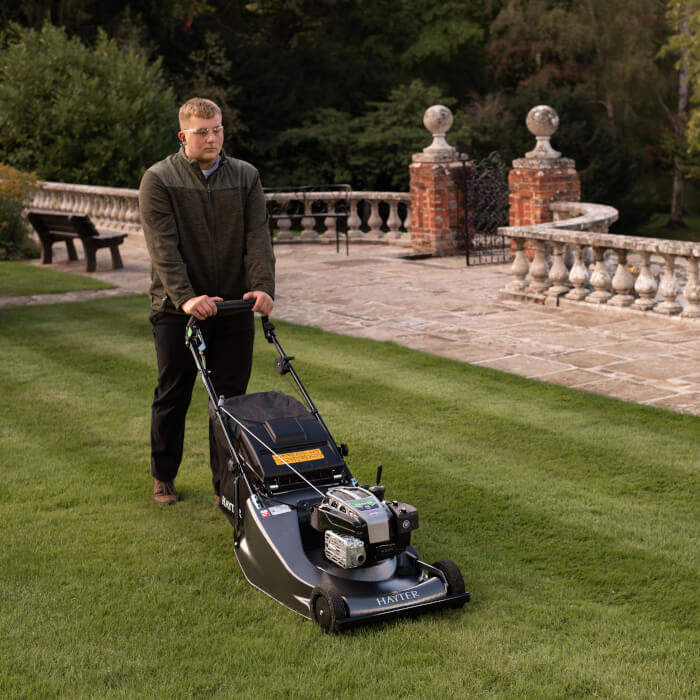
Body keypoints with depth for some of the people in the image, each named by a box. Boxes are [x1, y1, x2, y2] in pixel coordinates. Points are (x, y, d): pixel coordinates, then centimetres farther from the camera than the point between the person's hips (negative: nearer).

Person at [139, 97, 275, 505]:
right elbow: (164, 246, -15)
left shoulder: (246, 177, 6)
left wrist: (263, 287, -20)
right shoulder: (159, 180, -4)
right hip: (178, 309, -2)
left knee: (231, 397, 5)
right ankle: (163, 477, 27)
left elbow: (258, 237, -4)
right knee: (173, 396, 9)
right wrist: (186, 297, -27)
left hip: (235, 306, 2)